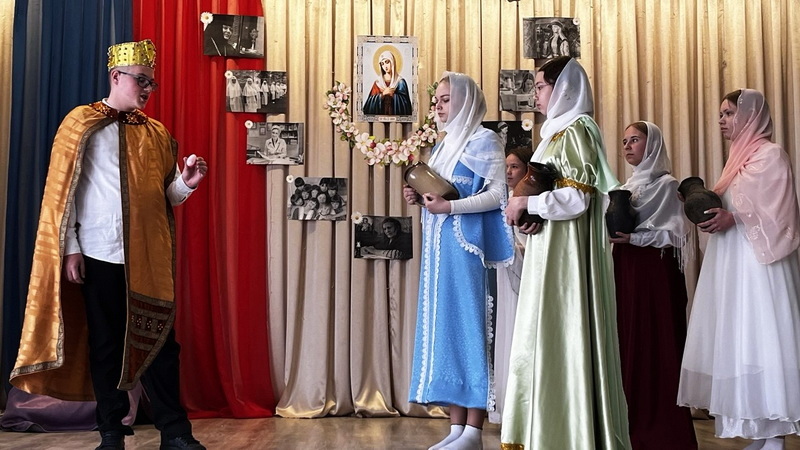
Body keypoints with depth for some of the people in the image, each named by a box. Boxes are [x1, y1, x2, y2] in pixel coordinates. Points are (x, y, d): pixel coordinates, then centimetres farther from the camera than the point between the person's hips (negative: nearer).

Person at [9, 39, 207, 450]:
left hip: (150, 256, 3)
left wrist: (185, 183, -8)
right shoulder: (81, 123, 2)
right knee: (106, 343, 5)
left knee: (159, 339, 3)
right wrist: (69, 249, -7)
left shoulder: (156, 133, 12)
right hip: (100, 254, -2)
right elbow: (61, 190, -1)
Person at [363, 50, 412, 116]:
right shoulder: (378, 82, 11)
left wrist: (393, 95, -11)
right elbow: (371, 102, 5)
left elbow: (404, 103, -1)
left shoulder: (400, 82, 5)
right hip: (380, 115, 1)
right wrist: (382, 94, -9)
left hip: (396, 115, -1)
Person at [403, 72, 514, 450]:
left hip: (467, 247, -8)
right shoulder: (444, 145, 21)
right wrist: (420, 198, 5)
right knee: (446, 327, 5)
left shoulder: (483, 140, -3)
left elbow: (499, 194, -13)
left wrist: (449, 206, -17)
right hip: (440, 249, 8)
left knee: (470, 325, -7)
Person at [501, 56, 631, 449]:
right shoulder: (558, 131, 18)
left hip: (567, 254, -9)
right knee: (547, 340, 9)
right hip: (550, 252, 9)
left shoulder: (574, 130, -10)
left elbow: (578, 197, -19)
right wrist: (531, 214, 4)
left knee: (563, 338, -6)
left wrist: (526, 202, -10)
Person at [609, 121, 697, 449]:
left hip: (655, 270, -7)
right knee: (629, 343, 4)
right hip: (626, 269, 7)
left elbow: (675, 233, -11)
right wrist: (613, 233, -1)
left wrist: (633, 238, -20)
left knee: (657, 344, -6)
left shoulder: (667, 184, -3)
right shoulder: (626, 187, 18)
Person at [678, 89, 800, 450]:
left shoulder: (770, 155, -6)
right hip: (731, 264, 9)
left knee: (759, 339, -9)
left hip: (757, 264, -9)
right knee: (740, 342, 6)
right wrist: (710, 212, 6)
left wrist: (733, 219, -24)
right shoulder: (738, 157, 20)